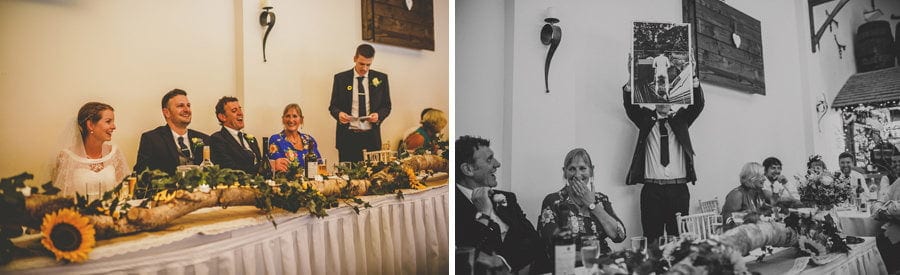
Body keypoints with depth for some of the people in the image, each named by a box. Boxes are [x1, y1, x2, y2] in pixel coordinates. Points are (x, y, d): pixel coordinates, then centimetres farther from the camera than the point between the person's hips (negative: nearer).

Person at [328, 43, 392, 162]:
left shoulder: (381, 78, 6)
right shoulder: (341, 78, 4)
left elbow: (386, 106, 10)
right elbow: (333, 106, 8)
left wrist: (379, 115, -11)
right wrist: (339, 113, -14)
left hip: (371, 137, 1)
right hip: (347, 137, -1)